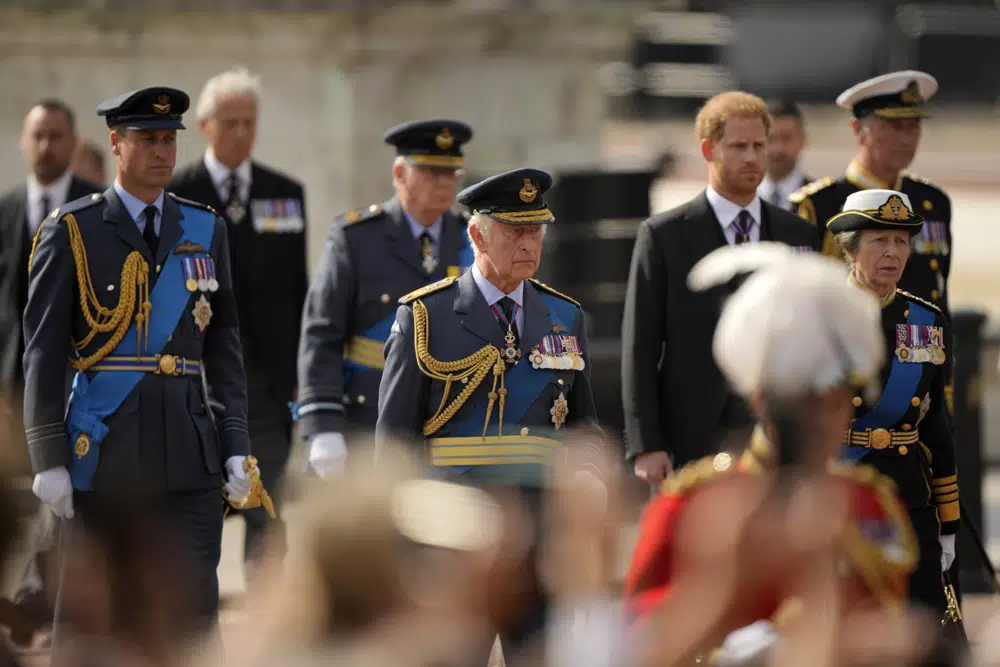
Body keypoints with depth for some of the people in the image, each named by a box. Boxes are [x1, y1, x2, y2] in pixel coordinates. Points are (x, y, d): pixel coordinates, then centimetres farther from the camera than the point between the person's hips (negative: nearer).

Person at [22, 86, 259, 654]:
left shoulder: (206, 230, 12)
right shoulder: (73, 232, 1)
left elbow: (224, 347, 13)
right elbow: (43, 353, -2)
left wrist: (237, 447, 5)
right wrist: (49, 457, -8)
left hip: (190, 451, 3)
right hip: (102, 452, -3)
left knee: (195, 607, -2)